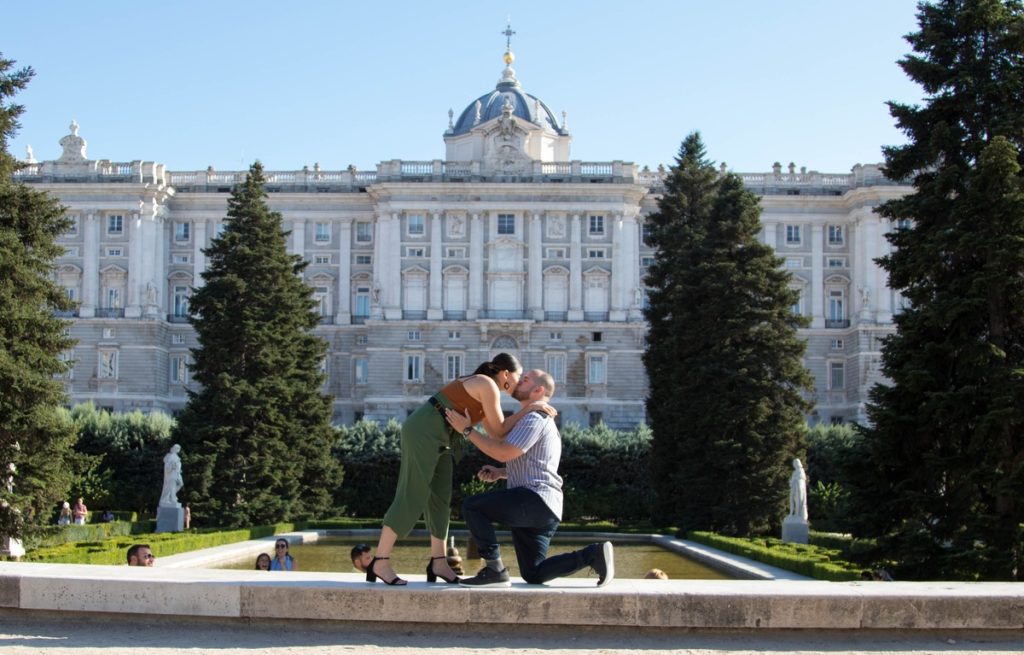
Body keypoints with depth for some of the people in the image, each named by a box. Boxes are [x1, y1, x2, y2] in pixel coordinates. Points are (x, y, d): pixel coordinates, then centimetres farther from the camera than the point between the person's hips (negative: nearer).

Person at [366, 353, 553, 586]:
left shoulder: (482, 388, 19)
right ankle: (379, 562, -10)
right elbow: (499, 431, -7)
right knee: (412, 498, -11)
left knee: (440, 499, 7)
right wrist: (531, 408, -4)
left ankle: (438, 563, 10)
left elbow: (493, 431, 22)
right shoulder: (488, 386, -10)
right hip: (423, 433, -10)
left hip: (437, 438, 10)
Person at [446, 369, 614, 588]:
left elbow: (504, 453, -18)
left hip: (534, 500, -10)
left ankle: (495, 570, -13)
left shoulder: (535, 418, -7)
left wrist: (467, 430, -12)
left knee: (471, 507, -13)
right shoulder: (539, 421, 27)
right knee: (533, 575, 7)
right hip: (543, 509, 10)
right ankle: (594, 554, 1)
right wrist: (498, 473, 17)